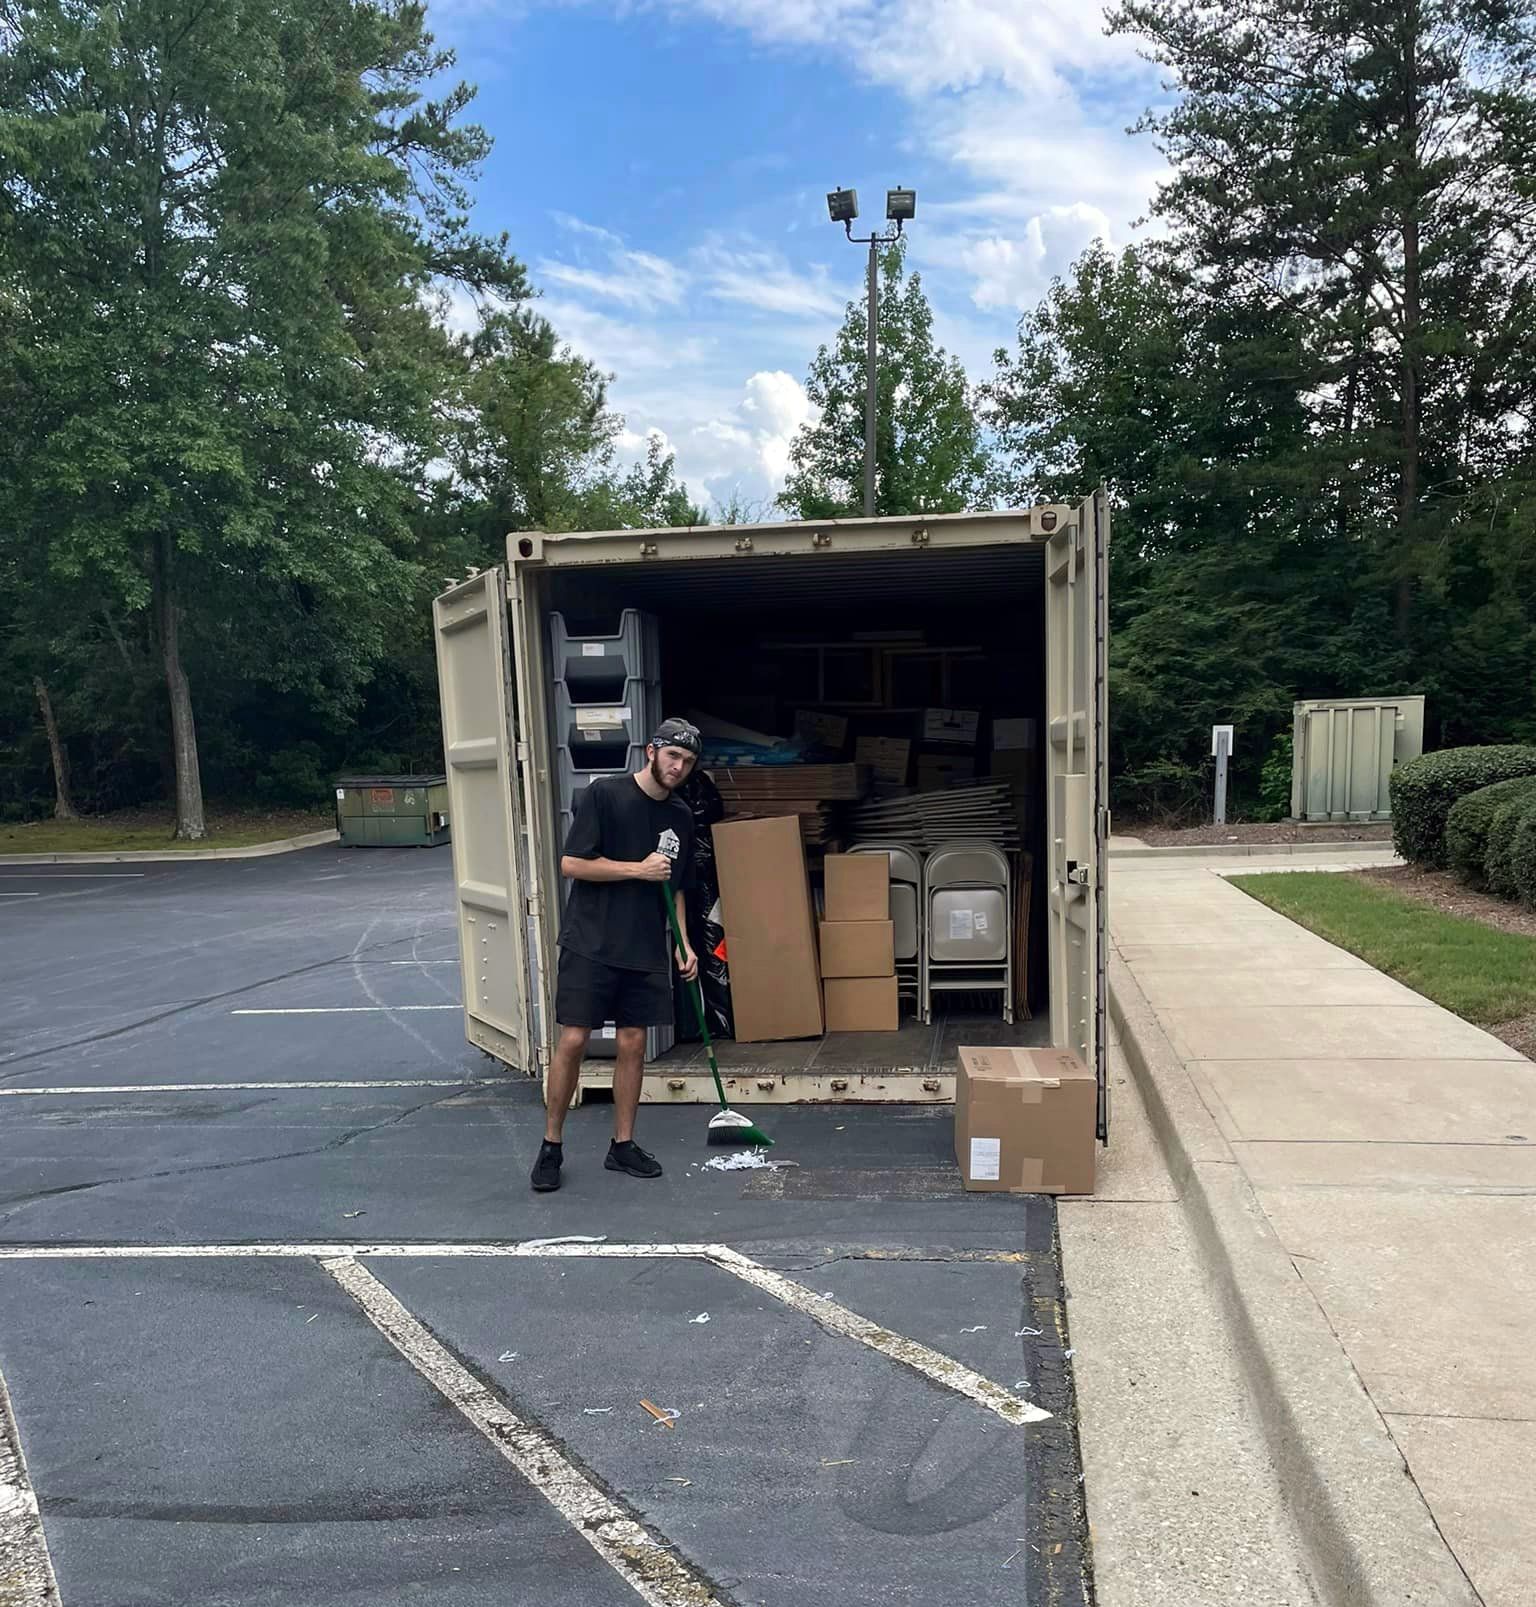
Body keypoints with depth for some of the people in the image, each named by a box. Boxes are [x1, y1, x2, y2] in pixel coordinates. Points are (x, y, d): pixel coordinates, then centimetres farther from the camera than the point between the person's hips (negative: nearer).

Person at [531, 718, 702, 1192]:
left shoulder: (681, 817, 10)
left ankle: (623, 1145, 20)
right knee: (572, 1042, -4)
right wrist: (638, 870, -15)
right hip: (590, 944, -5)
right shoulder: (604, 794, -8)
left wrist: (683, 942, 8)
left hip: (646, 950, 5)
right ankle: (551, 1147, 12)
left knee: (633, 1045, 7)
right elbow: (571, 864, -12)